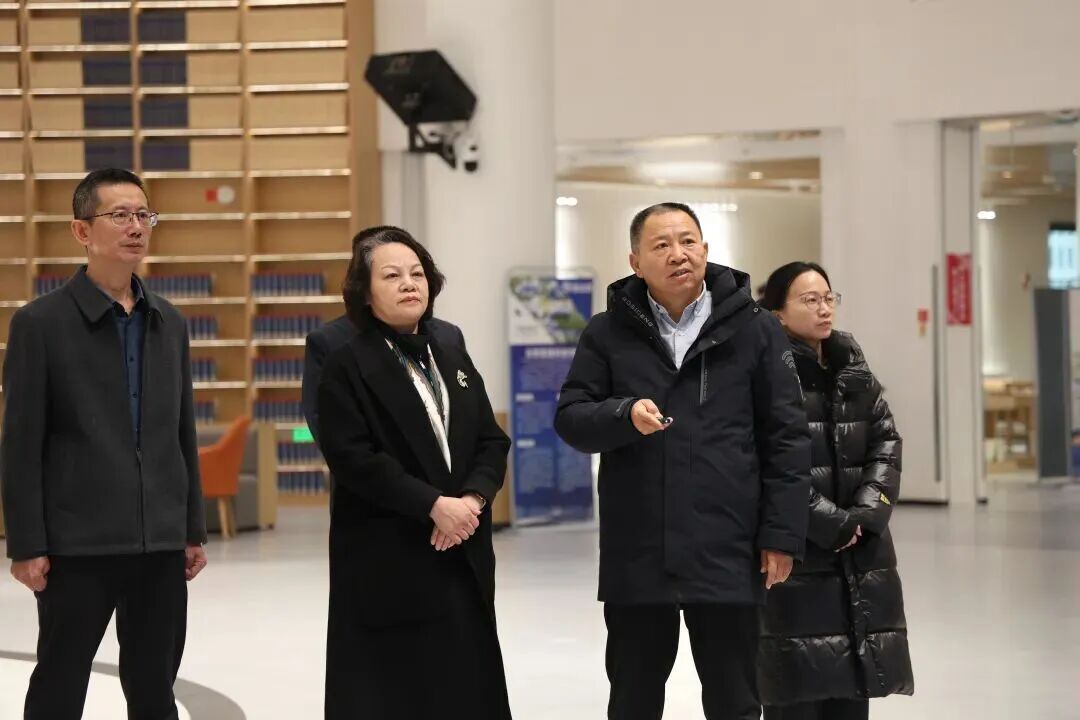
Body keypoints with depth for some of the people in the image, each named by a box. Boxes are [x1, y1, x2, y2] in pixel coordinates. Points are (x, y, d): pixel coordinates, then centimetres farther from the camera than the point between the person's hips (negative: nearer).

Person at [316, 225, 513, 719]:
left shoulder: (449, 345, 13)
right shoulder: (346, 364, -5)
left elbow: (492, 440, 10)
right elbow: (354, 459, -15)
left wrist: (472, 498, -8)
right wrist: (433, 504, -18)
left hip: (463, 553, 6)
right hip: (387, 562, -5)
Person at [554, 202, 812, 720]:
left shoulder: (754, 330, 2)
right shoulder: (608, 333, 5)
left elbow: (786, 438, 2)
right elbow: (569, 419, 2)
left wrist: (782, 535, -3)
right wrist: (624, 414, -18)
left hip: (727, 556, -1)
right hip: (636, 557, 1)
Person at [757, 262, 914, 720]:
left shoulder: (852, 367, 14)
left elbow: (886, 442, 9)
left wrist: (867, 513, -6)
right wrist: (828, 522, -16)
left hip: (860, 553, 6)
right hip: (794, 552, -6)